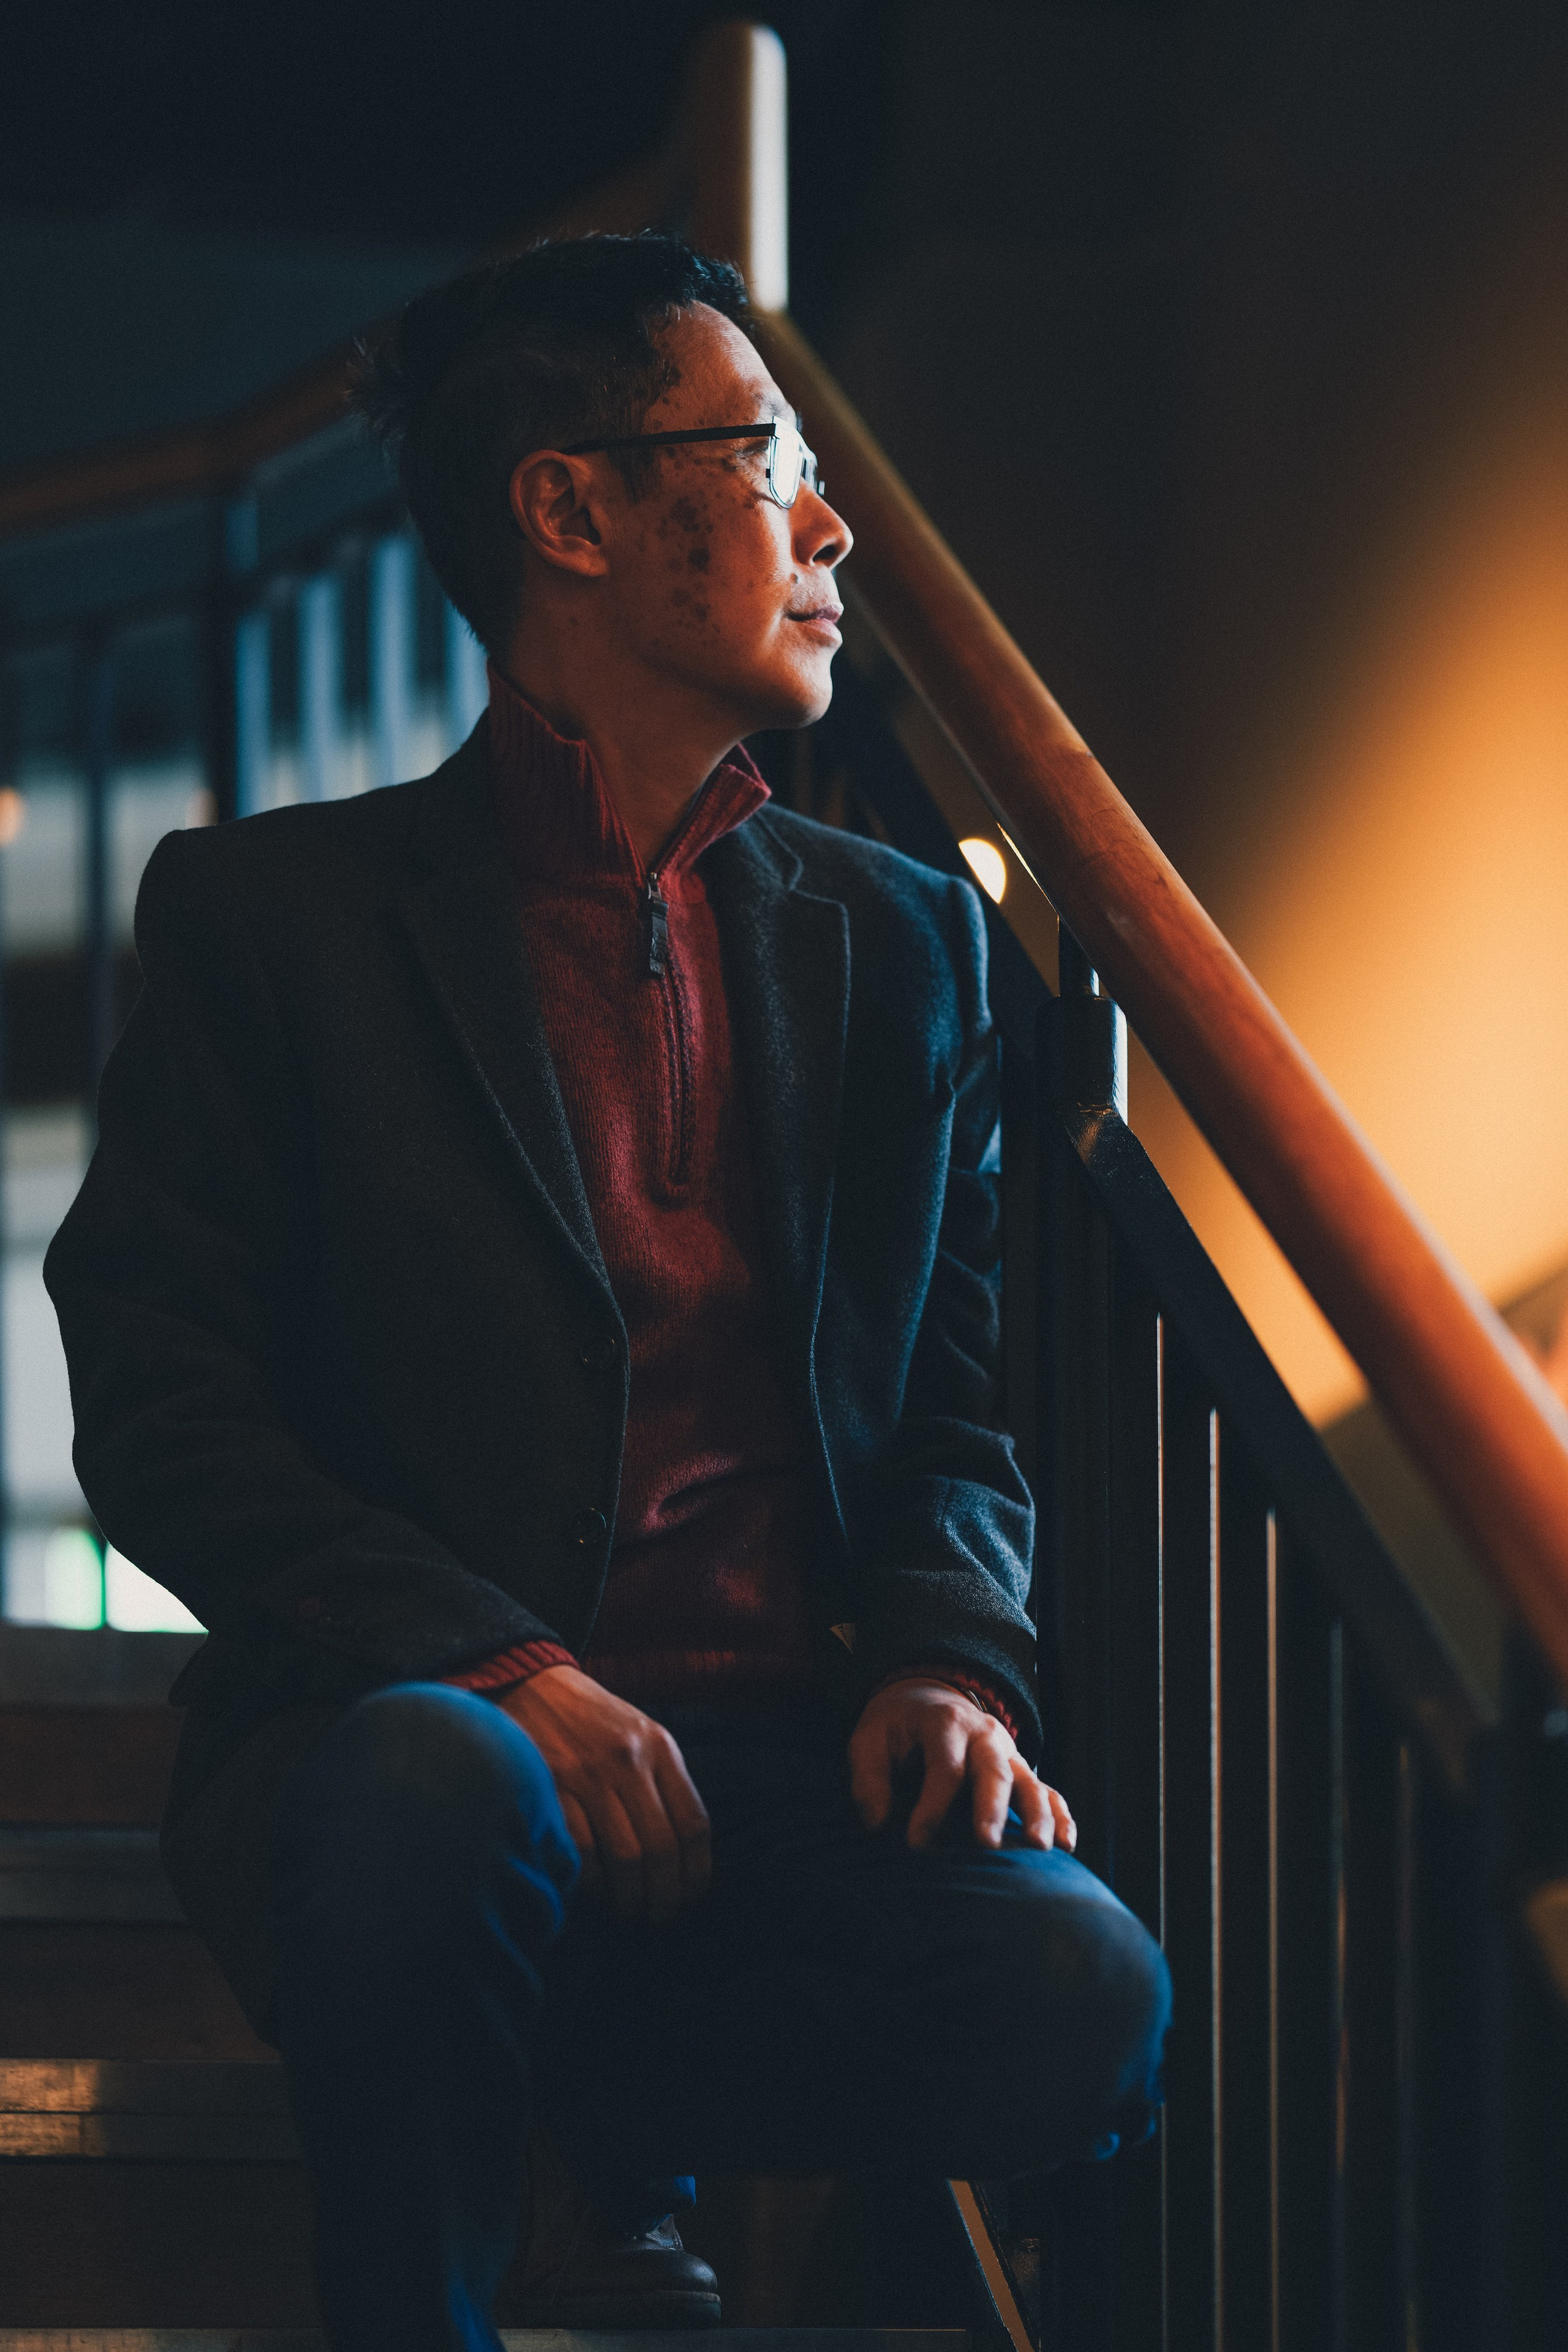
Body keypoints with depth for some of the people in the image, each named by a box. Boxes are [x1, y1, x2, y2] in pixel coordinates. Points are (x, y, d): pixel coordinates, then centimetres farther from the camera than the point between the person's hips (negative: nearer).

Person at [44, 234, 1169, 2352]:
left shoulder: (898, 942, 19)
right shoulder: (276, 913, 6)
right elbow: (159, 1417, -2)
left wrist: (947, 1658, -5)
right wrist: (491, 1663, -18)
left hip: (789, 1773, 4)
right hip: (397, 1718, -4)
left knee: (1080, 1996, -27)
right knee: (438, 1792, -40)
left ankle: (587, 2134, 5)